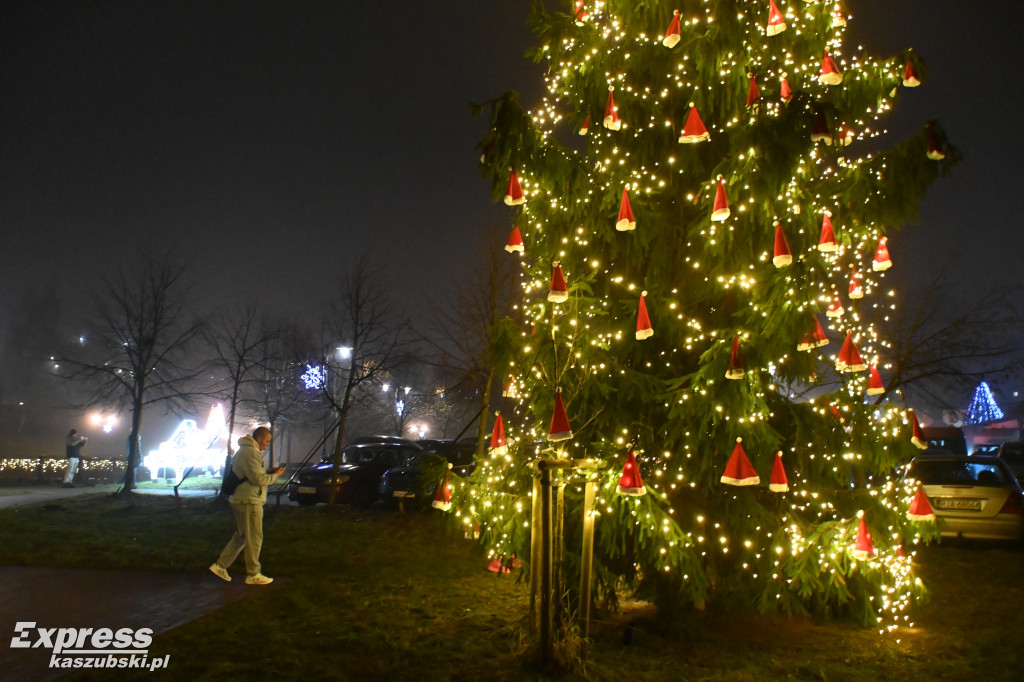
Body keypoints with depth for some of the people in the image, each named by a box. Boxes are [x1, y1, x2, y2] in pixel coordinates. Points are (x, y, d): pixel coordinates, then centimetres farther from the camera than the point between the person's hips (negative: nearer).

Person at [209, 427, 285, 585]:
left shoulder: (244, 450, 17)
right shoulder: (250, 452, -18)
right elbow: (258, 478, -23)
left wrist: (270, 473, 8)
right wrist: (275, 475, -8)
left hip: (241, 500, 10)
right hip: (249, 501, -10)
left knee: (241, 536, 19)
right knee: (254, 538, -1)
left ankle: (220, 566, 21)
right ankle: (253, 574, 8)